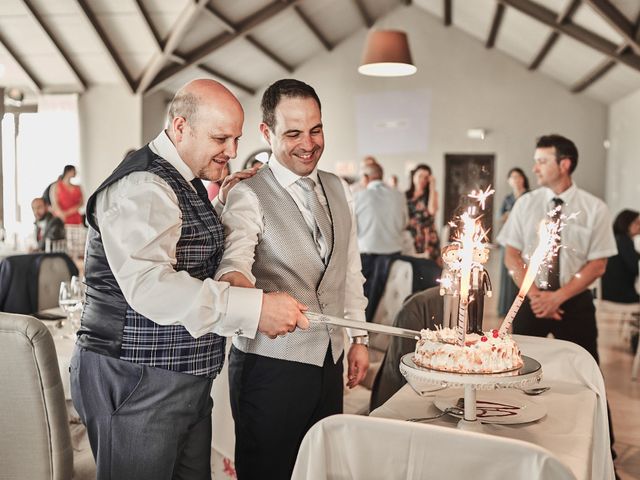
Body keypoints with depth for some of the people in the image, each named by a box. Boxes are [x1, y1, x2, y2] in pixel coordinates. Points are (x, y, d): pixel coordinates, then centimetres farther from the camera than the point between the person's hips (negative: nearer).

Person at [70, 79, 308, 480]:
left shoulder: (187, 183, 14)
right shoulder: (141, 187, -19)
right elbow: (148, 284, -32)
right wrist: (253, 308, -35)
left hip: (186, 380, 10)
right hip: (136, 384, -10)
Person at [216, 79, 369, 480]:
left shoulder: (339, 190, 9)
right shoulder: (248, 196, -11)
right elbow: (233, 263, -27)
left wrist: (358, 336, 13)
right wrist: (247, 292, -49)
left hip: (331, 357, 6)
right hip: (271, 362, -6)